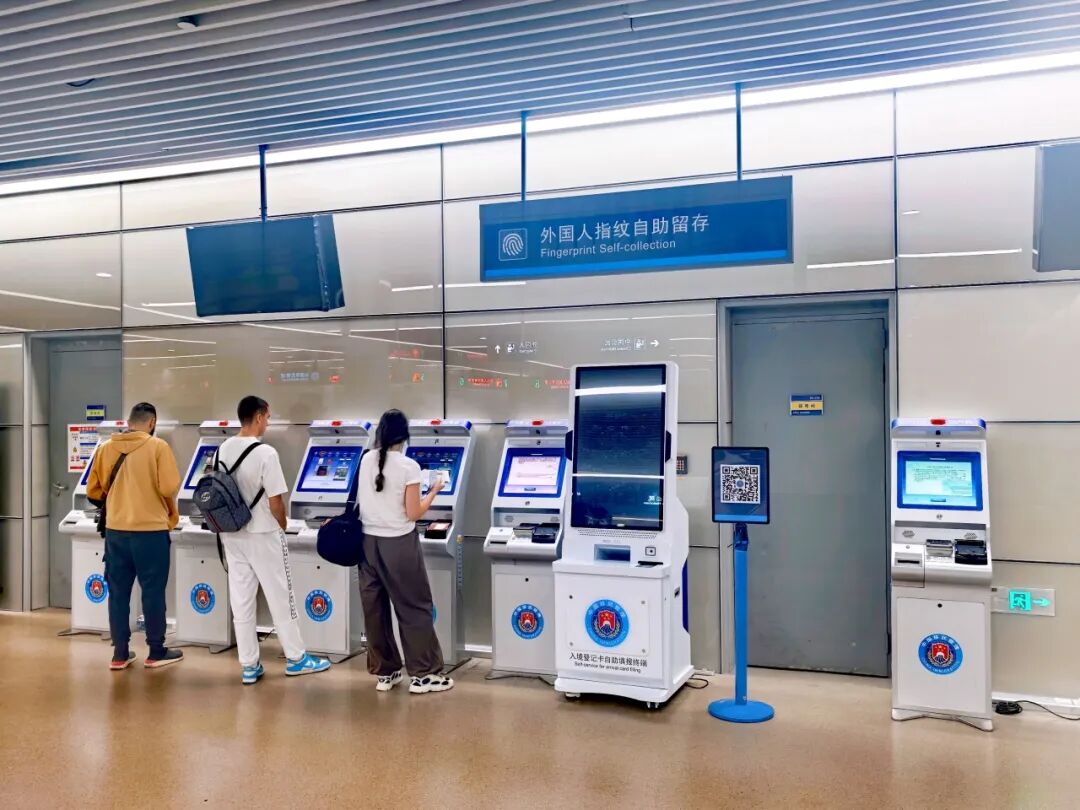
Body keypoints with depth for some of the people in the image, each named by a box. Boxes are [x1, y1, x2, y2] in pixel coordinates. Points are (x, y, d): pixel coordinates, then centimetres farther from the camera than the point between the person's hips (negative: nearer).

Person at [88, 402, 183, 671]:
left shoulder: (106, 448, 4)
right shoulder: (157, 447, -8)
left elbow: (93, 491, 9)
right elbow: (169, 488, -15)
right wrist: (170, 510, 6)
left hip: (115, 530, 4)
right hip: (150, 529, -4)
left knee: (118, 591, 11)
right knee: (153, 591, 6)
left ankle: (120, 654, 17)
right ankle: (156, 652, 14)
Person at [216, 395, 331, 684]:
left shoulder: (224, 449, 1)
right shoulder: (265, 453, -19)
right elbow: (275, 501, -17)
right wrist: (282, 527, 1)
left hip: (232, 534, 6)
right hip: (262, 534, -6)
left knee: (241, 601, 9)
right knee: (281, 598, 7)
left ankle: (249, 665, 15)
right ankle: (296, 658, 18)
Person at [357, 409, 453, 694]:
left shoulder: (367, 460, 2)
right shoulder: (408, 466, -14)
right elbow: (413, 514, -12)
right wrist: (434, 491, 1)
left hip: (369, 541, 5)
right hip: (398, 544, -5)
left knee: (374, 607, 11)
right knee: (414, 608, 5)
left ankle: (384, 672, 20)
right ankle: (423, 674, 10)